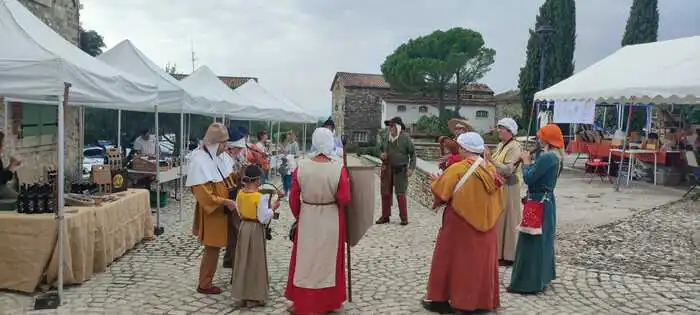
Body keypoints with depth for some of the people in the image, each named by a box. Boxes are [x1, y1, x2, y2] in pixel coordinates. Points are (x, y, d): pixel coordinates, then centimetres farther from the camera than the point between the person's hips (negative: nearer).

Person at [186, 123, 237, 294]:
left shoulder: (220, 156, 2)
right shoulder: (199, 161, -22)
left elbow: (226, 179, 19)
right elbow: (204, 195, -24)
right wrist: (225, 202, -23)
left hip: (220, 211, 8)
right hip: (210, 213, -8)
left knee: (214, 247, 17)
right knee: (212, 248, 3)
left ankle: (206, 281, 32)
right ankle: (204, 285, 19)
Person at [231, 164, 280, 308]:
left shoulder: (240, 194, 0)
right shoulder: (260, 197, -20)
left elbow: (240, 212, 11)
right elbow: (263, 218, -18)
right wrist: (272, 208, -5)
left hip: (243, 227, 6)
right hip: (256, 229, -6)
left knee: (243, 260, 14)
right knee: (255, 262, 4)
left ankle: (242, 294, 23)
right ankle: (254, 297, 12)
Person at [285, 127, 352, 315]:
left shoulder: (301, 167, -12)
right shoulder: (339, 168, -18)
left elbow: (293, 198, -4)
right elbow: (344, 200, -17)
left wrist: (298, 217, 12)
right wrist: (346, 183, 1)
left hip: (307, 221, 1)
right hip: (331, 222, -1)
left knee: (305, 260, 16)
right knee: (328, 260, 15)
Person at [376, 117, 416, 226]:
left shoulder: (405, 139, -5)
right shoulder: (387, 139, 9)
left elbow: (413, 153, -4)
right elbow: (382, 150, 25)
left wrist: (411, 168, -11)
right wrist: (381, 155, 1)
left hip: (400, 170, -5)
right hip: (387, 169, 5)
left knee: (400, 194, -4)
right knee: (385, 193, 8)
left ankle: (404, 218, 5)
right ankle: (385, 216, 19)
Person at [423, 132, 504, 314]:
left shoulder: (457, 169, -18)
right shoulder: (491, 169, 1)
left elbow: (440, 193, -11)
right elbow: (497, 199, 11)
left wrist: (437, 182, 8)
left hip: (460, 224, -5)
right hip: (485, 224, 5)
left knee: (453, 259, 7)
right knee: (481, 260, 15)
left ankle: (440, 299, 15)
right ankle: (481, 300, 23)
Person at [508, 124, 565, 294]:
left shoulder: (546, 157, -22)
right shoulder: (557, 156, 9)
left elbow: (528, 178, -21)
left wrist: (526, 162, -7)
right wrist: (531, 162, 1)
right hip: (547, 201, 10)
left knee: (531, 241, -3)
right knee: (543, 239, 19)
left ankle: (528, 282, 4)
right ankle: (542, 277, 31)